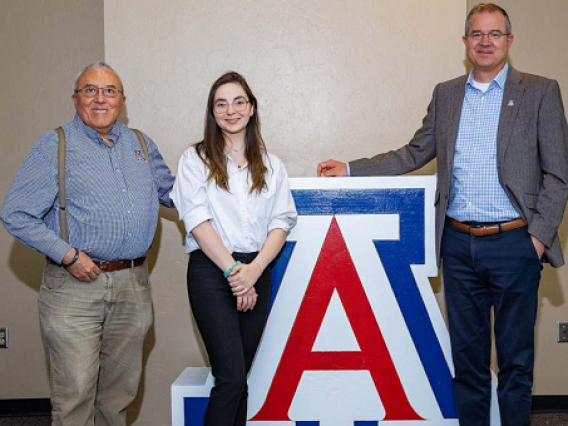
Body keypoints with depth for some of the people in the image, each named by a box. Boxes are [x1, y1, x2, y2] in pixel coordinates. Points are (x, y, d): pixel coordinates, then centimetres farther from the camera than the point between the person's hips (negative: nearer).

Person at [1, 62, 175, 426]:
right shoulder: (55, 145, -2)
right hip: (75, 286, -4)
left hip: (133, 286, 5)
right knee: (75, 395, -3)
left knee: (120, 391, 15)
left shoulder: (141, 145, 13)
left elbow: (172, 192, 25)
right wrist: (68, 256, -13)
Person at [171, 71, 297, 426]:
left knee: (238, 376, 8)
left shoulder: (272, 166, 12)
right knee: (232, 376, -10)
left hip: (256, 273, 3)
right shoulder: (195, 159, 3)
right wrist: (232, 270, -14)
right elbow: (197, 221, -6)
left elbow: (280, 223, 4)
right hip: (211, 273, -3)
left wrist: (253, 270, -12)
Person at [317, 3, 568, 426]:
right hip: (459, 244, 3)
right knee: (467, 354, 12)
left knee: (515, 357, 6)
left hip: (514, 242, -3)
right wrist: (350, 169, 6)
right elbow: (415, 154, 13)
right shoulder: (445, 94, 11)